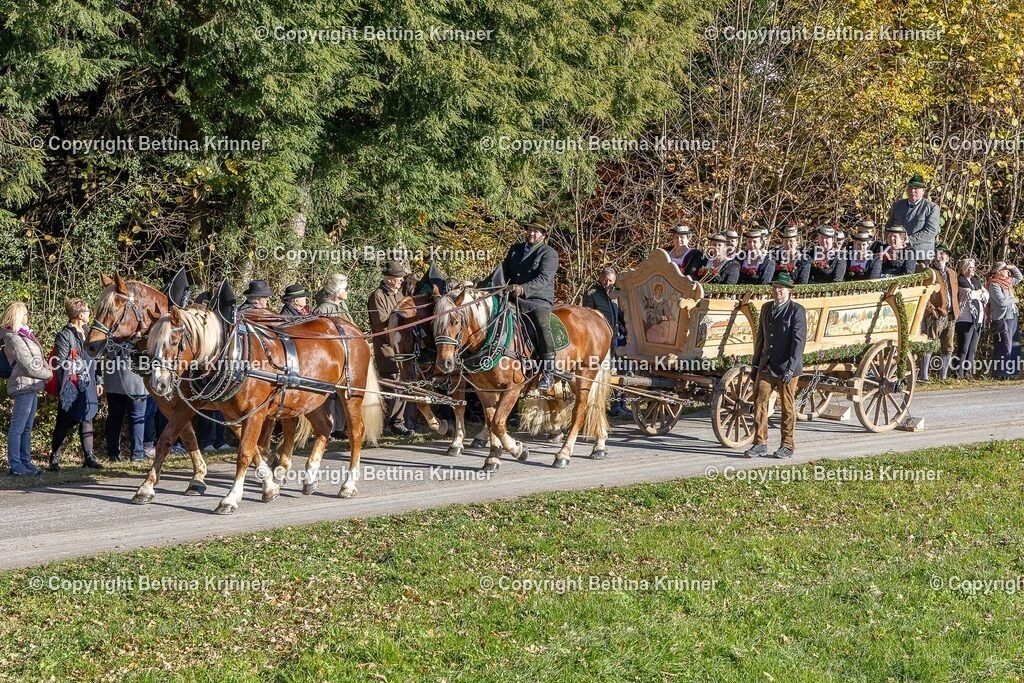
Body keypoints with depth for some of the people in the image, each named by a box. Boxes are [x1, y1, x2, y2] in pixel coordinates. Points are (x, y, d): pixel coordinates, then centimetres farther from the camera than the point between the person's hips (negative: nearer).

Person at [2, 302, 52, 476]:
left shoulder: (25, 335, 15)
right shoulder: (15, 340, -15)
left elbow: (39, 358, 19)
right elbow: (30, 367, -17)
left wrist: (48, 369, 3)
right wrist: (48, 374, -4)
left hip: (31, 387, 10)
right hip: (23, 385, -10)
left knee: (27, 427, 14)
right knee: (18, 427, -7)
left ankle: (26, 462, 19)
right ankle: (15, 466, -5)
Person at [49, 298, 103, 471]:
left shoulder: (87, 333, 13)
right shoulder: (65, 335, -12)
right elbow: (60, 364, -15)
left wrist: (97, 382, 18)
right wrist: (64, 388, -19)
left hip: (87, 385, 7)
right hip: (71, 387, -7)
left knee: (87, 420, 8)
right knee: (65, 423, -1)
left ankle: (89, 456, 12)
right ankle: (54, 458, 9)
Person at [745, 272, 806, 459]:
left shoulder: (796, 311, -8)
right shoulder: (766, 308, 12)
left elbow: (798, 340, -13)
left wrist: (790, 368, -20)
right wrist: (755, 363, 16)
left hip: (787, 368, -5)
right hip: (766, 366, 5)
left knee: (788, 407, 4)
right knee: (759, 403, -1)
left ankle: (787, 446, 12)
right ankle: (760, 444, 4)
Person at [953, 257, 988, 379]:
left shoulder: (975, 281, 20)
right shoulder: (960, 280, -4)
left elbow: (986, 294, 16)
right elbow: (970, 294, -16)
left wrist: (977, 294, -3)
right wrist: (979, 292, 4)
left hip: (978, 319, 8)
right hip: (966, 319, -8)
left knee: (972, 349, 7)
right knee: (964, 348, -10)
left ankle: (968, 373, 10)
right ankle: (959, 373, -9)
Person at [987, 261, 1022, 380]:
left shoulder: (1007, 282, 16)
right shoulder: (994, 285, -10)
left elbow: (1019, 277, 32)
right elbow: (1002, 301, -20)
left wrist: (1013, 267, 15)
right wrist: (1014, 299, -4)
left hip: (1012, 318, 9)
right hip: (1002, 319, -9)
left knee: (1010, 347, 10)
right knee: (1004, 348, -10)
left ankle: (1007, 371, 15)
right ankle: (1000, 373, -7)